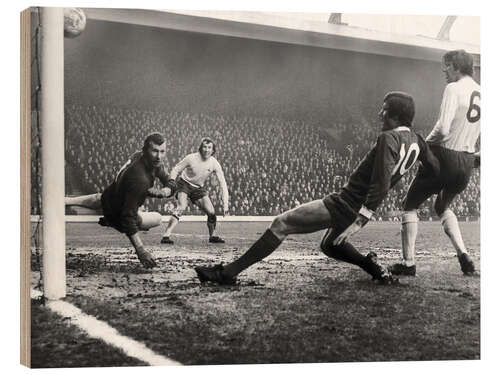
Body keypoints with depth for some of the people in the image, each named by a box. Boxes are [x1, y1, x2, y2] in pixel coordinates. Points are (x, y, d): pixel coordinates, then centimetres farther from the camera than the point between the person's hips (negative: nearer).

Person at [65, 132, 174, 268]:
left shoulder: (155, 162, -15)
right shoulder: (139, 179, -42)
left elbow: (170, 185, -2)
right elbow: (128, 217, -41)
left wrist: (163, 192, -27)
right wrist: (141, 251, -44)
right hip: (115, 213, -8)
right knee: (157, 219, 0)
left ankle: (64, 200, 52)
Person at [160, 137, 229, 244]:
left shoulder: (214, 164, -14)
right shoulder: (191, 158, -21)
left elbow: (222, 184, -14)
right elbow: (175, 169, -10)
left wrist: (225, 204, -21)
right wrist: (172, 181, -30)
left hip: (198, 188, 4)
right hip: (184, 184, -4)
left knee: (211, 212, -5)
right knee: (181, 208, -28)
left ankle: (212, 236, 22)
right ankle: (166, 235, -33)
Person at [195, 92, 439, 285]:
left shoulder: (389, 138, -19)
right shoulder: (417, 141, 5)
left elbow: (381, 186, -26)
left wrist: (359, 220, -26)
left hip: (344, 205, -9)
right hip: (358, 209, 9)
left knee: (281, 224, -9)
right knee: (330, 246, 31)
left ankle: (229, 272, -10)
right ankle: (372, 265, 9)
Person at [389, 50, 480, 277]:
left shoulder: (454, 89, -13)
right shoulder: (481, 93, 9)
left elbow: (442, 129, -22)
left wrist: (424, 144, -5)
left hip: (444, 156, -7)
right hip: (467, 163, 7)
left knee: (410, 206, 7)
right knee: (443, 207, 27)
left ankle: (408, 263, 3)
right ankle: (464, 256, 11)